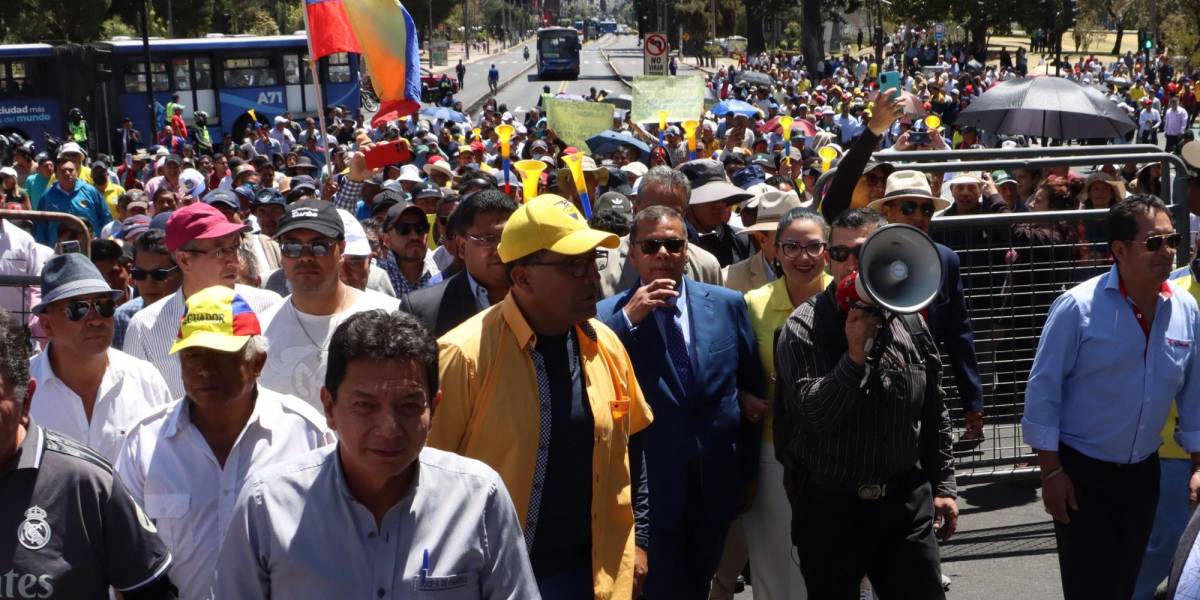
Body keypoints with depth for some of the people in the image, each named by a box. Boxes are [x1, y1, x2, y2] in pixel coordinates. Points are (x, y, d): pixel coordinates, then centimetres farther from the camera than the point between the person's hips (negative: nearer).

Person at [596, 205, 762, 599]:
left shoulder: (727, 304, 1)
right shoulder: (609, 315, -6)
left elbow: (752, 386, 8)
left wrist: (748, 468, 11)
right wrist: (628, 319, -26)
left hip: (716, 483, 3)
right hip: (651, 485, -3)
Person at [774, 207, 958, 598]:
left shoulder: (909, 322, 4)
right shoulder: (804, 327, -9)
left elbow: (933, 414, 13)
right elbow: (815, 413, -20)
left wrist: (943, 485, 13)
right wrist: (855, 356, -29)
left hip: (906, 501, 3)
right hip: (828, 507, -3)